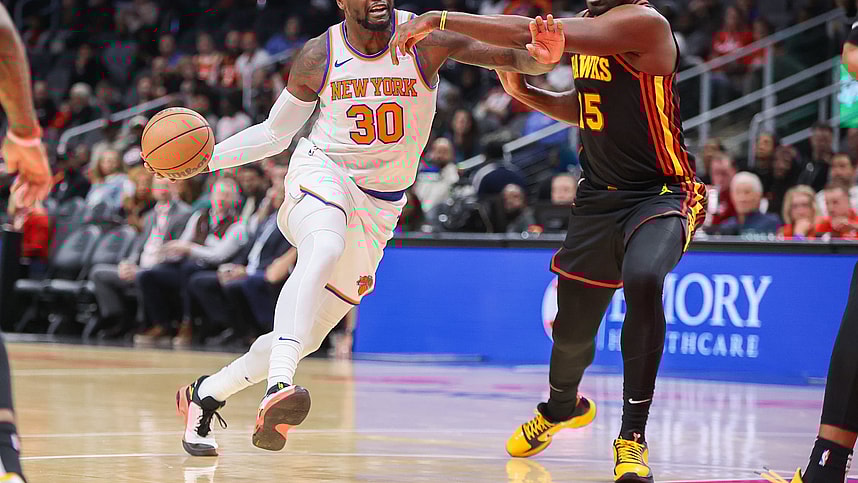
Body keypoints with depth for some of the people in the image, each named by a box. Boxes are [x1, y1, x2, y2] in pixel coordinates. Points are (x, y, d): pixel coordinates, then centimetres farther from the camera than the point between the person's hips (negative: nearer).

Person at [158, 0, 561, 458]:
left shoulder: (423, 40, -9)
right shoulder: (318, 57, -5)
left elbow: (513, 58, -15)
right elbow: (274, 133, 9)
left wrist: (541, 55, -38)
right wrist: (208, 156, -3)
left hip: (379, 208, 3)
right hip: (321, 175, -2)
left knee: (306, 337, 6)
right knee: (324, 249, -39)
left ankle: (205, 394, 26)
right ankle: (278, 386, -53)